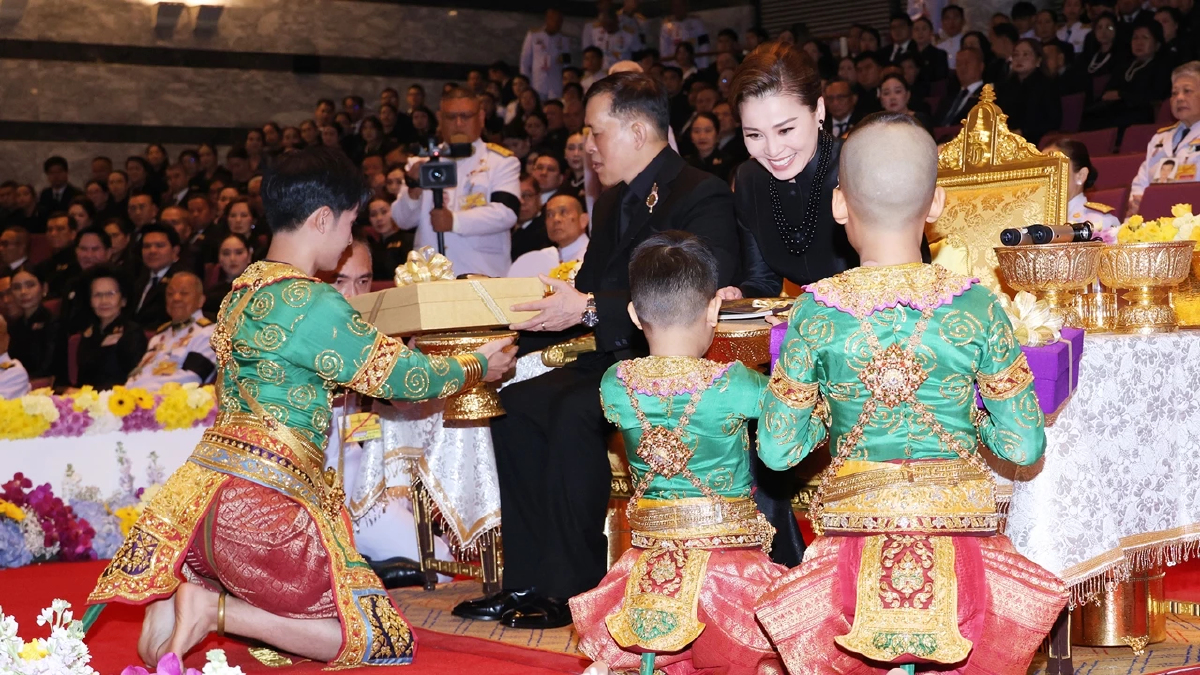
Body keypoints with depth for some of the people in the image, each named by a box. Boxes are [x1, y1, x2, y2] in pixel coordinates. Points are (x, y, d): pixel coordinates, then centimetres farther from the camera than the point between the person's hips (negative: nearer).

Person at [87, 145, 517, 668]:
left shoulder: (244, 287, 13)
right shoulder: (313, 305, -13)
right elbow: (400, 375, -4)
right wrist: (480, 366, 13)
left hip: (203, 486, 9)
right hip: (263, 505, -9)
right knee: (379, 636, 0)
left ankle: (175, 595, -4)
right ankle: (215, 611, -12)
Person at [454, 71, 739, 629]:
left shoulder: (702, 196, -12)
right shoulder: (612, 204, 17)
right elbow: (583, 294, 18)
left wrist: (590, 310, -29)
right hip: (615, 357, 9)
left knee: (573, 413, -30)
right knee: (516, 405, -8)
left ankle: (574, 585, -20)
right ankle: (529, 580, -8)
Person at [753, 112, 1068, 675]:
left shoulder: (815, 315, -6)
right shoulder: (977, 307, -6)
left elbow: (777, 450, -2)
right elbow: (1025, 447, -2)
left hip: (855, 562, 0)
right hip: (961, 559, 0)